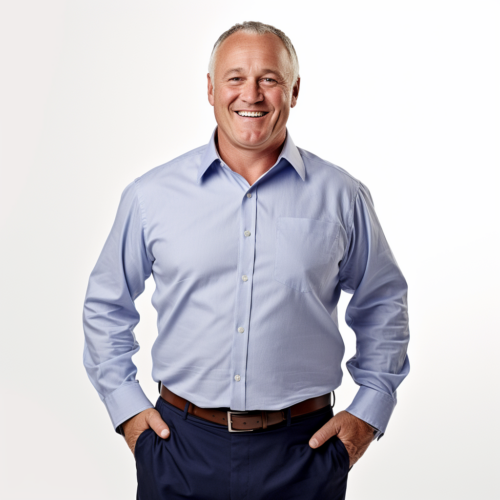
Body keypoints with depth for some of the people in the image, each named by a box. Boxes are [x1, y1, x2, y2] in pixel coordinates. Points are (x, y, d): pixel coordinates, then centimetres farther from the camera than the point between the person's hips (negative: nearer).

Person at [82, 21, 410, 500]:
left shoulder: (341, 196, -1)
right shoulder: (151, 195, -1)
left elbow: (383, 302, 11)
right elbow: (105, 303, 11)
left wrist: (369, 411, 4)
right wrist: (125, 405, 4)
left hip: (302, 448, 0)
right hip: (181, 445, 0)